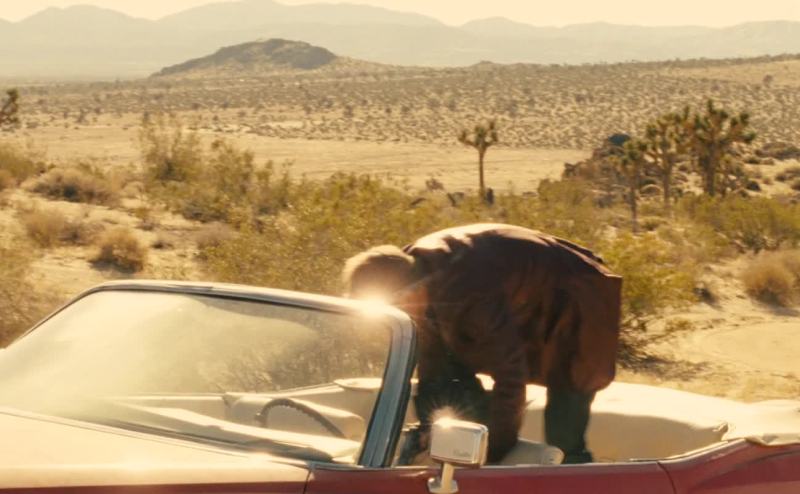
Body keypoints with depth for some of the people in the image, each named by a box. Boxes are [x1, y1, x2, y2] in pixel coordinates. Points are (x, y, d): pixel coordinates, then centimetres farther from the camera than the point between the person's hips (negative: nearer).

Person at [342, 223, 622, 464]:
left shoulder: (465, 294, -39)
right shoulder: (414, 269, -11)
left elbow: (509, 375, -34)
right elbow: (431, 355, 3)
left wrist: (496, 454, -24)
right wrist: (428, 429, 4)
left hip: (573, 312, -9)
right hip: (530, 312, 9)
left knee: (564, 446, -15)